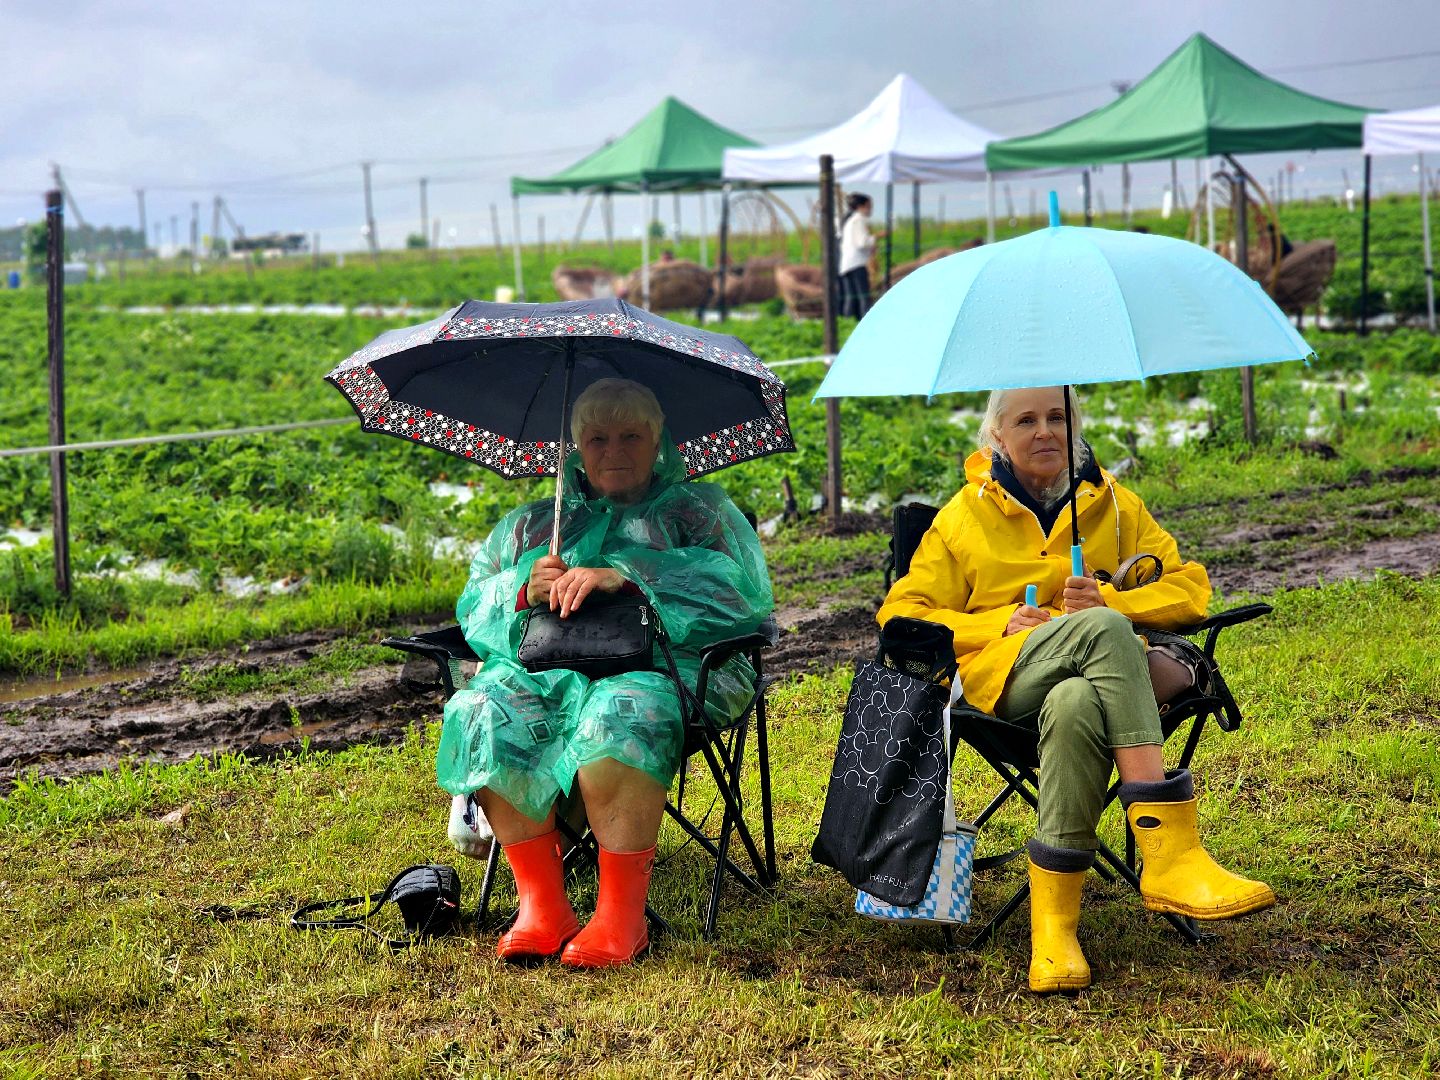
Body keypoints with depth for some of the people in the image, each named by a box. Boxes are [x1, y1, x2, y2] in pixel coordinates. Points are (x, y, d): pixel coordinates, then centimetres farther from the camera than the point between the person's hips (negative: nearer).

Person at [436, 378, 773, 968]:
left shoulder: (698, 509, 21)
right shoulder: (530, 523, 32)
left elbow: (739, 585, 0)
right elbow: (473, 604, 21)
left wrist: (625, 575, -12)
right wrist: (525, 592, -3)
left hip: (661, 661, -3)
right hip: (542, 664, 3)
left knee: (621, 715, -39)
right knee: (486, 715, -31)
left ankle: (623, 916, -33)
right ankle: (541, 905, -27)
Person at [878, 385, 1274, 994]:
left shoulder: (1113, 504, 23)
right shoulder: (965, 516, 20)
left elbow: (1191, 587, 15)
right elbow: (902, 614, 14)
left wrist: (1110, 599, -6)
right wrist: (1002, 625, -3)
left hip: (1095, 675, 2)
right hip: (1001, 675, -1)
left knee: (1076, 705, -40)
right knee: (1102, 630, -37)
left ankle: (1054, 923, -40)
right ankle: (1170, 853, -45)